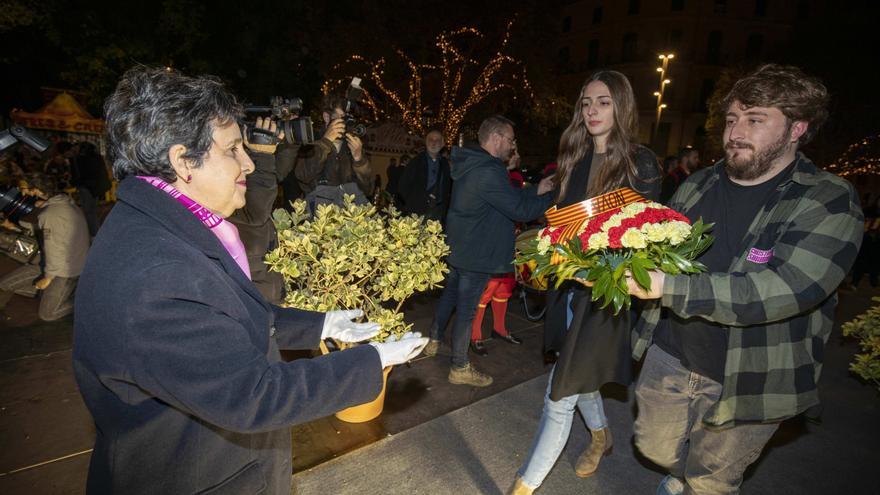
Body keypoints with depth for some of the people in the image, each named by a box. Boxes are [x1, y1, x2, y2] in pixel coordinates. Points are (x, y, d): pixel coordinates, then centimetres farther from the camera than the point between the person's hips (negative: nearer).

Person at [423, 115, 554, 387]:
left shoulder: (471, 165, 8)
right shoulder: (488, 172, -25)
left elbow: (508, 196, 12)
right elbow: (520, 210, -23)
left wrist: (536, 190, 5)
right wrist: (554, 197, -12)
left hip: (457, 247, 10)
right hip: (476, 253, -10)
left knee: (450, 293, 23)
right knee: (466, 308, 1)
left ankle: (433, 341, 39)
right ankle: (459, 368, 15)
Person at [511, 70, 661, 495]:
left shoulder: (641, 163, -9)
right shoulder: (575, 159, 9)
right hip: (568, 284, 7)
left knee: (561, 390, -3)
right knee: (577, 373, 23)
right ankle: (601, 437, 52)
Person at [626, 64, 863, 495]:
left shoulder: (828, 202, -15)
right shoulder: (698, 185, 1)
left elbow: (784, 289, -29)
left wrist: (667, 288, -39)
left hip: (747, 380, -4)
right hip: (670, 353, 5)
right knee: (655, 447, 25)